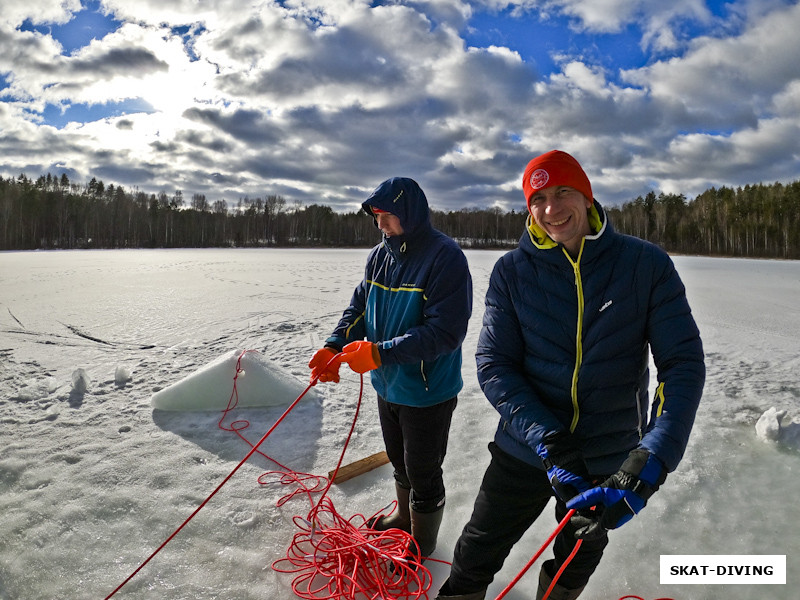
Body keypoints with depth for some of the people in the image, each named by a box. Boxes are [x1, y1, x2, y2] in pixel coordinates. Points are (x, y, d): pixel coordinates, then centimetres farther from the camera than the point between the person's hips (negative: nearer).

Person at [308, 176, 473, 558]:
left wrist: (380, 353, -32)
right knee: (399, 462, 26)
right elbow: (359, 307, 6)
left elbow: (445, 332, -28)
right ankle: (404, 517, 51)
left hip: (428, 392, -7)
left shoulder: (445, 257, -23)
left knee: (423, 473, 11)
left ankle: (422, 542, 36)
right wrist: (334, 346, -12)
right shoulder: (379, 256, 2)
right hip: (387, 385, 7)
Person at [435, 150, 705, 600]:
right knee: (474, 561, 15)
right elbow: (494, 366, -13)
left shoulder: (647, 265, -12)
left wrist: (650, 462, -29)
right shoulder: (512, 271, -10)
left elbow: (684, 364, -15)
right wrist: (550, 443, -26)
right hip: (525, 451, 0)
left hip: (611, 458, 1)